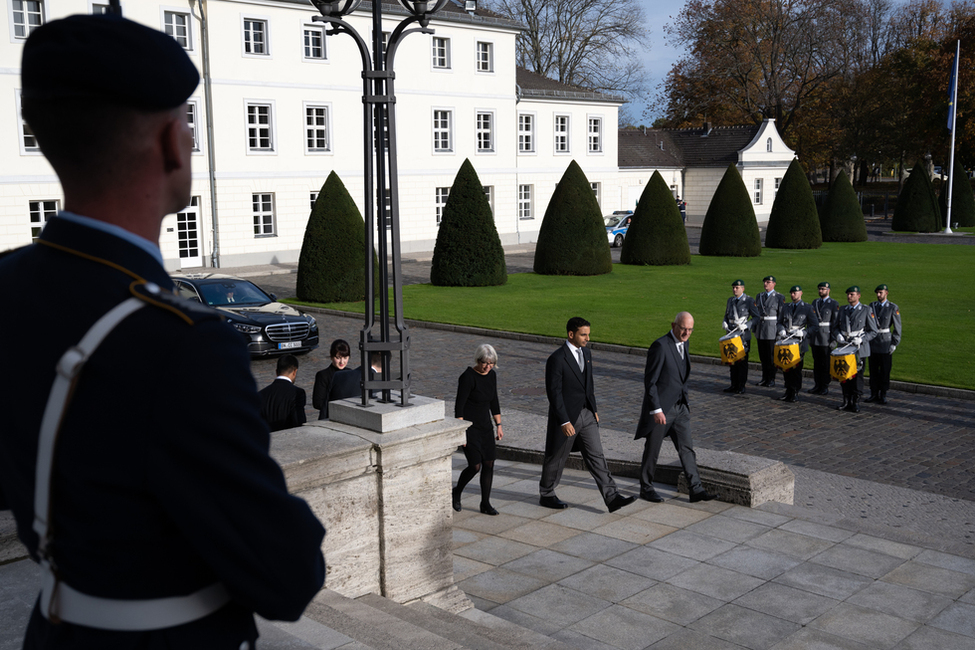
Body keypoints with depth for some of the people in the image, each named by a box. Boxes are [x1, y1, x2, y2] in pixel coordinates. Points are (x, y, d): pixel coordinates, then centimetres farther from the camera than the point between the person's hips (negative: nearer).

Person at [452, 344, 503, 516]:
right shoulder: (467, 377, -18)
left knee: (489, 464, 3)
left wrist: (498, 425, 11)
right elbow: (459, 406, -18)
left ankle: (485, 503, 14)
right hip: (469, 425, -7)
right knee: (475, 466, -9)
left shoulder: (491, 375, 3)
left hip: (485, 425, 7)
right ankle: (457, 492, 17)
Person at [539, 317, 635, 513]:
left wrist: (594, 410, 16)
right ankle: (546, 495, 29)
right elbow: (554, 393, -20)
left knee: (596, 456, 1)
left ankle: (612, 498, -3)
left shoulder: (586, 353, 6)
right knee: (556, 458, 10)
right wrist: (564, 422, -23)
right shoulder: (556, 359, -19)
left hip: (586, 415, 6)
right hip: (565, 416, -6)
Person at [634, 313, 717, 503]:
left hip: (680, 407, 7)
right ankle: (646, 488, 20)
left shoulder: (683, 344, 8)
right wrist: (656, 410, -22)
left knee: (687, 448, 4)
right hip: (661, 408, -7)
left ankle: (696, 489, 6)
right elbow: (650, 381, -19)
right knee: (652, 451, 6)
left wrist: (684, 402, 18)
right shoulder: (660, 346, -18)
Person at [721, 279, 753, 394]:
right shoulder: (730, 300, 13)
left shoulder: (749, 301, -5)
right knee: (733, 361, 9)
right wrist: (724, 323, 0)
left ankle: (741, 386, 4)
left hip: (744, 335, -6)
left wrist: (746, 325, -20)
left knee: (742, 361, -2)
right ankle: (734, 385, 17)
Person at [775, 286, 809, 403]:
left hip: (799, 342, -4)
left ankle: (795, 393, 4)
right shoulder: (786, 308, 15)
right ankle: (788, 390, 14)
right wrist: (781, 330, -3)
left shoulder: (807, 308, 3)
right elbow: (780, 323, 19)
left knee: (796, 367, -4)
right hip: (785, 341, 4)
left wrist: (803, 332, -15)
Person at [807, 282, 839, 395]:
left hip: (826, 338, -5)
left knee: (826, 364, 0)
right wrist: (808, 332, 8)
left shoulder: (834, 304, -3)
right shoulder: (815, 302, 13)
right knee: (816, 362, 10)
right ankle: (817, 386, 18)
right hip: (815, 338, 5)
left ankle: (825, 387, 6)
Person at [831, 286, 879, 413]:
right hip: (843, 346, 4)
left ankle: (856, 402, 7)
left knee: (857, 375, -1)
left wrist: (861, 339, -16)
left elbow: (873, 331, 0)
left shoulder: (866, 310, 0)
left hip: (859, 348, -4)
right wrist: (838, 335, -4)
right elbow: (835, 326, 17)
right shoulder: (842, 309, 11)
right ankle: (846, 401, 16)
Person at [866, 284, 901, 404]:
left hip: (886, 343, -4)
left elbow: (897, 328, -4)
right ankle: (874, 394, 16)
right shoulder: (872, 306, 8)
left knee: (885, 371, 1)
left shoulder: (893, 308, -4)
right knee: (873, 370, 7)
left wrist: (894, 344, -9)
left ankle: (883, 395, 9)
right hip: (872, 343, 4)